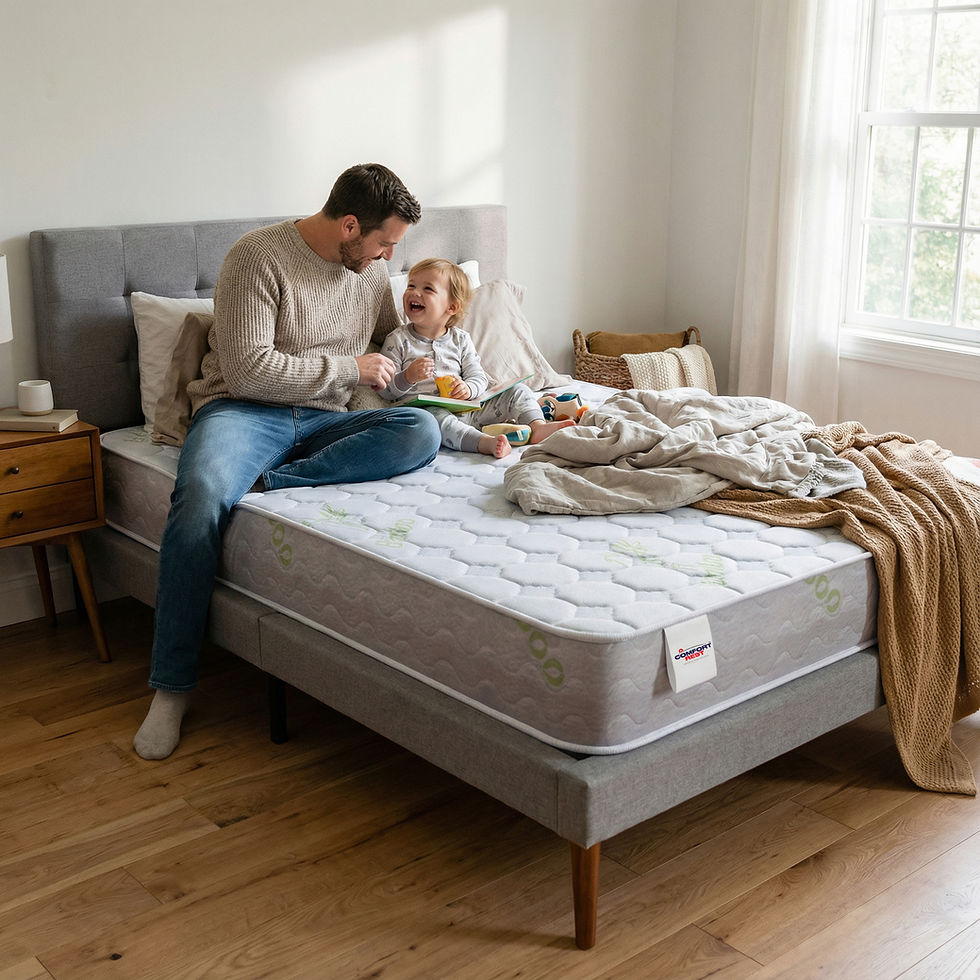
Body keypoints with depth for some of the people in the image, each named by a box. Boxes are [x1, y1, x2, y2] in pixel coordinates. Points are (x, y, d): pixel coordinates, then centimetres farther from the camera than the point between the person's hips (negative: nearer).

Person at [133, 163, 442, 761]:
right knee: (203, 495, -38)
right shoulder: (259, 256, -10)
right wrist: (350, 368, -12)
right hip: (245, 410, -5)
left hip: (325, 421, 5)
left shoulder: (370, 266, 11)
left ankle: (268, 483, -28)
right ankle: (173, 685, -26)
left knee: (423, 432, -24)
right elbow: (247, 370, -18)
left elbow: (393, 337, 29)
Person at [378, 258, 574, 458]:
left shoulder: (460, 339, 10)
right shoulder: (398, 340, 2)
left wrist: (468, 388, -17)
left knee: (517, 391, 0)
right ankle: (485, 442, -58)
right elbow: (384, 389, -2)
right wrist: (407, 378, -23)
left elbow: (479, 377, 7)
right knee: (437, 417, -41)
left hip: (468, 410, 5)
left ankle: (537, 426, -21)